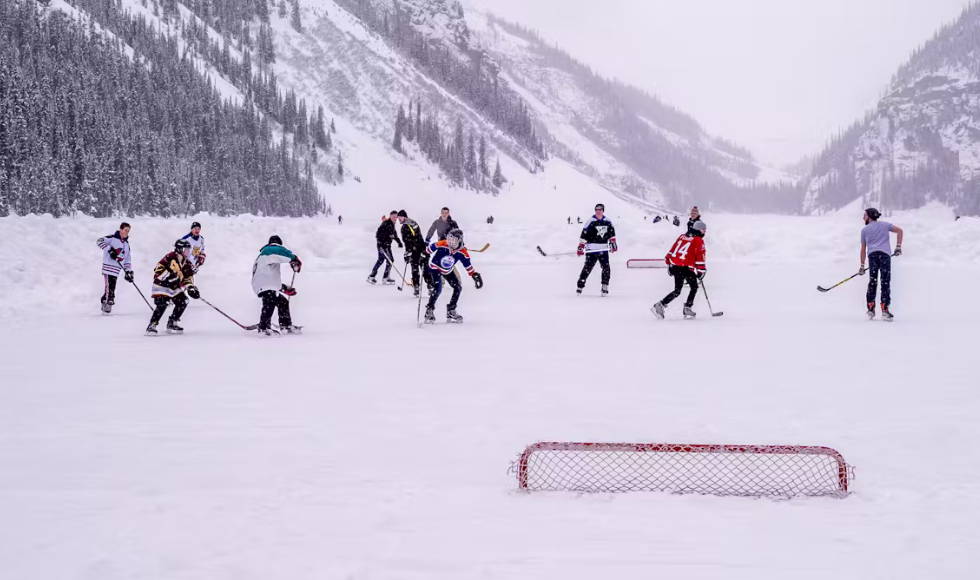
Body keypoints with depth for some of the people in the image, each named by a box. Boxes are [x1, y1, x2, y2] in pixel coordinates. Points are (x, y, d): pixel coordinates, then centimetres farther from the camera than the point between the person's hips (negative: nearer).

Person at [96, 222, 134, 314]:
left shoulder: (126, 244, 19)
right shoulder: (113, 238, -2)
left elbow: (128, 260, 21)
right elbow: (100, 241, -15)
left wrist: (129, 272, 13)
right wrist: (110, 249, -24)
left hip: (116, 270, 6)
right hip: (108, 267, -6)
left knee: (111, 289, 6)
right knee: (109, 288, -13)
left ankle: (105, 307, 13)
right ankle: (106, 307, -12)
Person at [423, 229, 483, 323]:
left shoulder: (462, 252, -21)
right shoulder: (441, 245, -31)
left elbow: (468, 265, -12)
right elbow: (429, 249, -15)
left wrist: (475, 276, -17)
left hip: (447, 271, 5)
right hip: (435, 267, -5)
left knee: (458, 288, -1)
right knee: (437, 289, -22)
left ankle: (450, 312, 12)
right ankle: (429, 311, -8)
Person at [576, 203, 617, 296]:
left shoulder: (608, 222, 8)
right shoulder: (591, 222, -4)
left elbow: (612, 234, 20)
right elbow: (584, 235, -6)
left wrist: (613, 243, 10)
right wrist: (581, 247, -11)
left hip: (604, 250, 4)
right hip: (592, 249, -4)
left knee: (606, 268, -4)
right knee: (587, 268, -9)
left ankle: (605, 288, 6)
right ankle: (580, 286, -1)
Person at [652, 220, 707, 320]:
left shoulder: (682, 236, 16)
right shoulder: (699, 241, -2)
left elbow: (672, 250, 17)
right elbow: (700, 257, -7)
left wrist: (668, 263, 23)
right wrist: (701, 271, -1)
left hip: (674, 266, 6)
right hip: (686, 268, -6)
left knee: (677, 291, 12)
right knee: (694, 287, 12)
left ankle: (660, 305, 0)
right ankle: (687, 309, 3)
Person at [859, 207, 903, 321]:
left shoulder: (864, 230, 18)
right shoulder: (885, 225, 20)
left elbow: (863, 249, 17)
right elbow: (899, 230, 8)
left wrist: (862, 266, 21)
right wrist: (898, 247, 8)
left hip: (872, 255, 1)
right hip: (885, 254, -1)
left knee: (872, 281, 9)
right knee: (885, 282, -3)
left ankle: (870, 308, 5)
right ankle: (885, 310, -10)